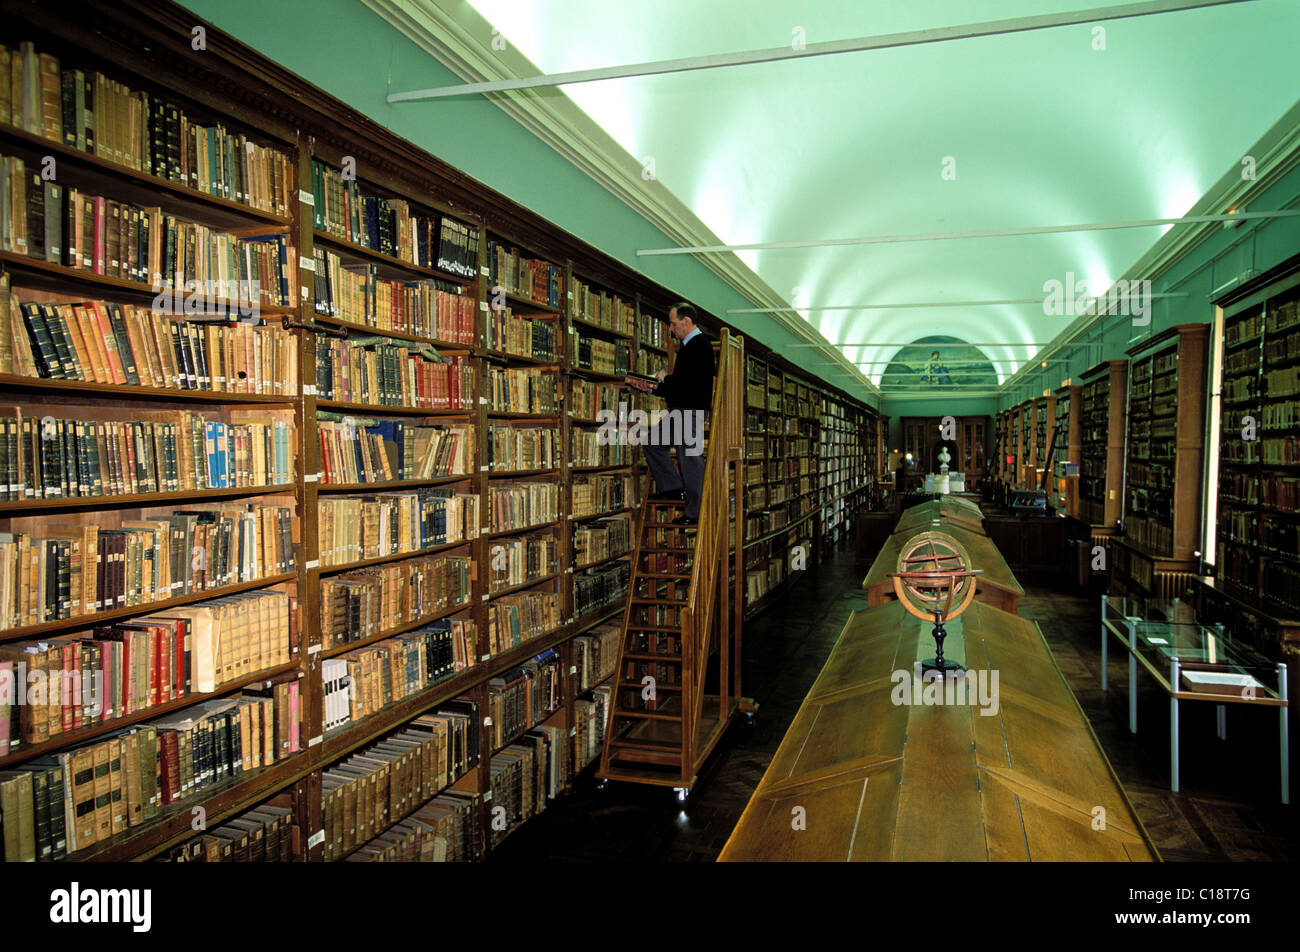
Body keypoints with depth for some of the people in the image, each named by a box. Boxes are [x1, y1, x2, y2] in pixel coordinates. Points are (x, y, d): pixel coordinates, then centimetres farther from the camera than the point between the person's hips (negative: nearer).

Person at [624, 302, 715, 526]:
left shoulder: (700, 345, -12)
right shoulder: (688, 346, 20)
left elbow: (690, 382, -22)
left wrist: (666, 379, -6)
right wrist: (652, 388, 15)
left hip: (692, 411, -10)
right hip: (680, 411, 10)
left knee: (691, 459, -6)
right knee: (652, 443, 13)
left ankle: (696, 513, 0)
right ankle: (673, 487, 16)